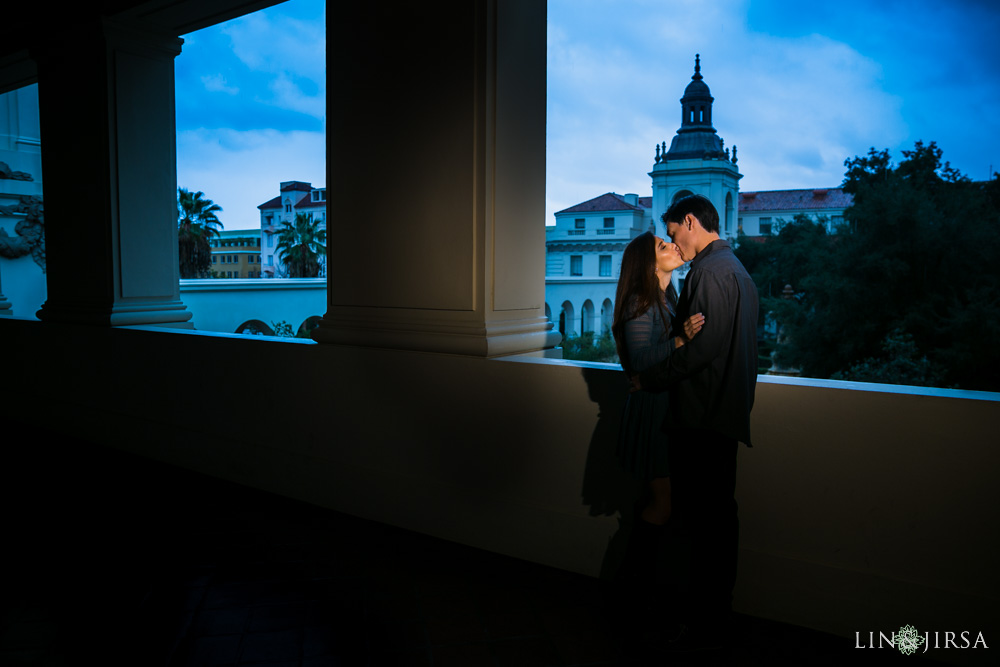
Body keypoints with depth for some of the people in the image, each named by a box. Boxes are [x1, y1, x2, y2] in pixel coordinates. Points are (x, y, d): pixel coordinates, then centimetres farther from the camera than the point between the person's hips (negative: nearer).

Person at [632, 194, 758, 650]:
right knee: (718, 514, 17)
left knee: (702, 519, -4)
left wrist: (650, 378, -14)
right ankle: (718, 611, 29)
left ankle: (705, 625, 6)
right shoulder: (735, 268, 19)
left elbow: (704, 345, -23)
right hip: (725, 411, 11)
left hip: (702, 415, -11)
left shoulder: (710, 271, -13)